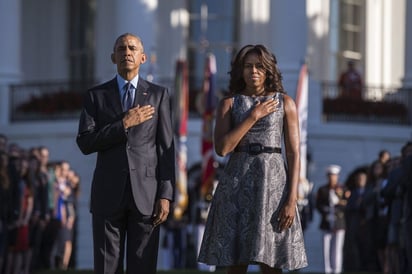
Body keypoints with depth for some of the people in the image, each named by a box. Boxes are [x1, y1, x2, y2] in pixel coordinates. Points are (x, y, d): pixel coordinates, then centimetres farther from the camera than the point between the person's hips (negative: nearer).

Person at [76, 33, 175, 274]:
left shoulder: (159, 95, 7)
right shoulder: (96, 96, 8)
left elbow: (166, 148, 2)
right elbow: (85, 143, -3)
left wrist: (166, 195, -7)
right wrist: (124, 124, -12)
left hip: (146, 193, 0)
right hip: (108, 193, 1)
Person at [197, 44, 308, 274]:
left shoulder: (284, 103, 6)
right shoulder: (229, 103, 7)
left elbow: (294, 154, 1)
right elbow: (222, 148, -6)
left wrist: (292, 199, -9)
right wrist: (254, 116, -8)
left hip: (272, 182, -1)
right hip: (237, 185, 1)